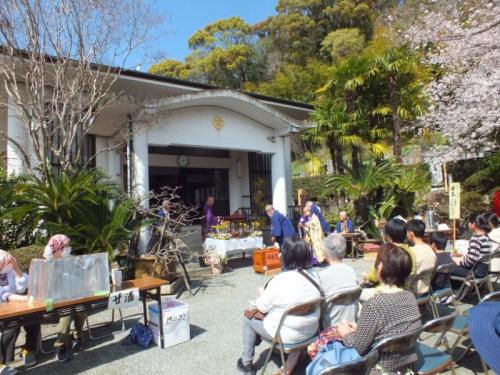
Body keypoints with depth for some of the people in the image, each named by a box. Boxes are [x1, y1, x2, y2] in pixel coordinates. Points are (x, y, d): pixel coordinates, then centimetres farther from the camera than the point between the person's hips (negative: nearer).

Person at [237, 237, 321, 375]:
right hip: (311, 330, 5)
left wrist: (263, 292, 8)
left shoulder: (280, 280, -26)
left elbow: (261, 308, -13)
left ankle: (247, 364, 32)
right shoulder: (314, 276, -8)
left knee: (249, 318, 17)